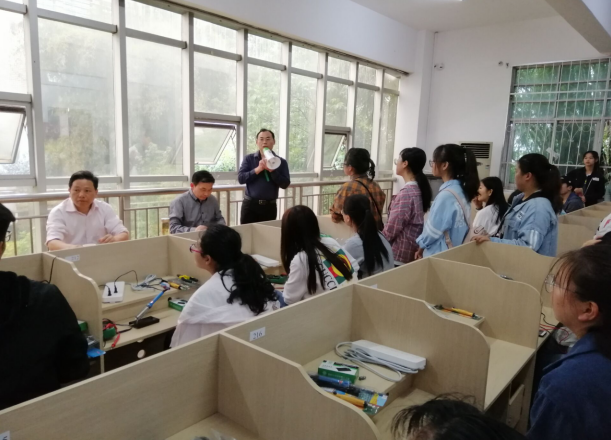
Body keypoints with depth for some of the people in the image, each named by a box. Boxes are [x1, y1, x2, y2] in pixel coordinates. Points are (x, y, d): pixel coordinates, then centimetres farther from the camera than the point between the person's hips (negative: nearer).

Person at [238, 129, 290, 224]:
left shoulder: (281, 162, 4)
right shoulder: (249, 159, 5)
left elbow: (285, 184, -5)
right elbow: (240, 178, -7)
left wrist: (271, 170, -16)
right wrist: (258, 169, -17)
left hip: (269, 206, 0)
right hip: (250, 204, 0)